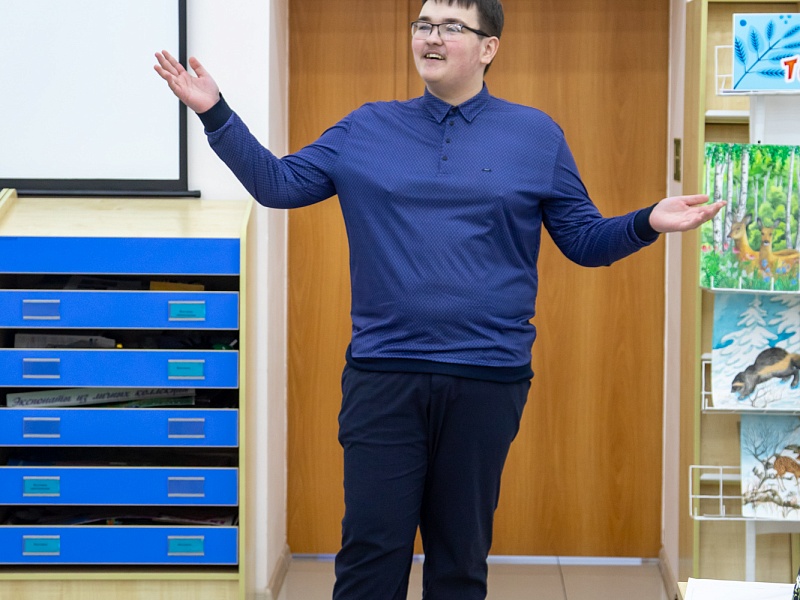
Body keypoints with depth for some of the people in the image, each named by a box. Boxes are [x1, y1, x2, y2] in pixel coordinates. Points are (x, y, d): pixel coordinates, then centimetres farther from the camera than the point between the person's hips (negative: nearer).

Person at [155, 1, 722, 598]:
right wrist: (216, 114, -2)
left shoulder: (537, 136, 6)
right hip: (382, 377, 1)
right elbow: (279, 183, 7)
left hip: (487, 381, 0)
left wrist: (648, 222, -10)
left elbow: (585, 239, 8)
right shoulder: (366, 130, 8)